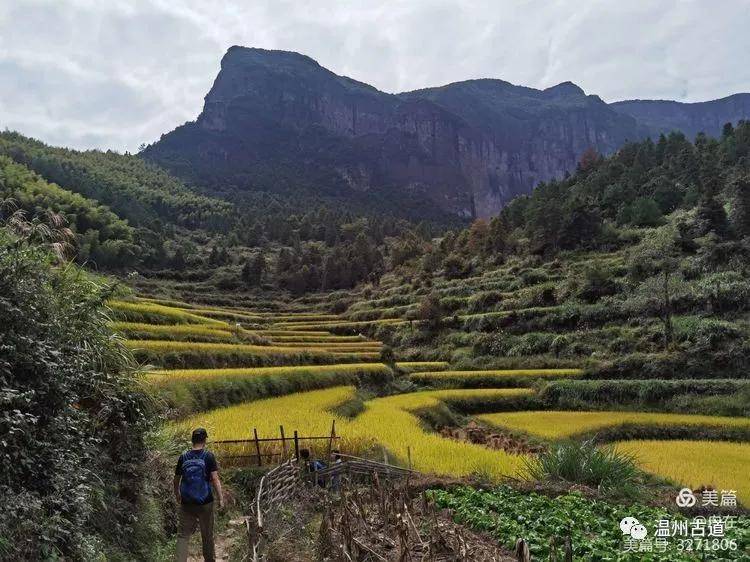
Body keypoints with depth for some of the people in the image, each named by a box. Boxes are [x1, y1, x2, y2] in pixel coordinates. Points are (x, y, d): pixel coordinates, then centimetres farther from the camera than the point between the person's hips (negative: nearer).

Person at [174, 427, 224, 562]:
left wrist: (177, 495, 24)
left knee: (183, 535, 7)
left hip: (186, 503, 2)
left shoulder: (183, 457, -1)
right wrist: (221, 498, -9)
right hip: (205, 503, -2)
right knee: (207, 535, 13)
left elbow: (176, 479, 7)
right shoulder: (208, 456, -10)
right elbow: (215, 478, -15)